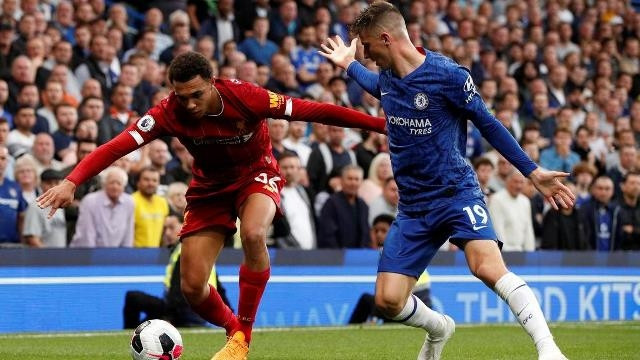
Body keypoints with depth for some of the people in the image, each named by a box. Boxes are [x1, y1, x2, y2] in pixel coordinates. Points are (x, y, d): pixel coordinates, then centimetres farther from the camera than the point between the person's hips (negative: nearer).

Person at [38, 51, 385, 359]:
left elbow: (313, 111, -25)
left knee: (253, 234, -36)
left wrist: (380, 124, -24)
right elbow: (116, 146, -32)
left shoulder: (245, 97, -30)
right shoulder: (168, 113, -25)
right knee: (192, 287, -4)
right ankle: (234, 331, 29)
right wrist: (71, 182, -46)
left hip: (256, 176, -3)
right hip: (209, 188, 3)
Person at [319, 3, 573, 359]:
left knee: (488, 267, -32)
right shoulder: (387, 76, 5)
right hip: (413, 206, 6)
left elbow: (488, 124, -5)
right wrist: (349, 65, 40)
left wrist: (533, 172, -5)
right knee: (388, 300, -1)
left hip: (457, 192, -6)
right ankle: (439, 329, 31)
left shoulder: (447, 74, -14)